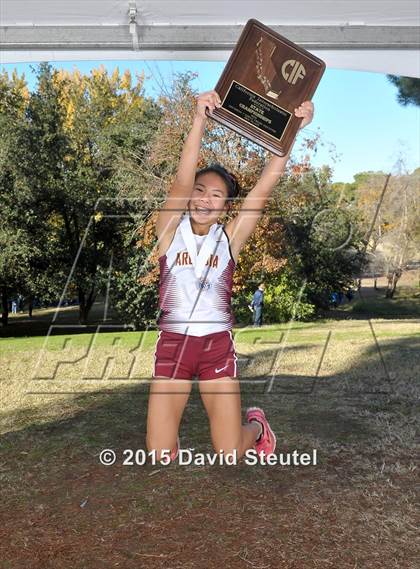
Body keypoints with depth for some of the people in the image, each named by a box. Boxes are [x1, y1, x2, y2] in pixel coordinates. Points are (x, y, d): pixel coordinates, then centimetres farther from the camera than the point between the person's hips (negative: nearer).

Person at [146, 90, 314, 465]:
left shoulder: (230, 237, 0)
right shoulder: (169, 229, -3)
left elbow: (265, 185, -10)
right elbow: (182, 180, -19)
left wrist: (293, 129, -18)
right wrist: (200, 120, -32)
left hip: (218, 345, 0)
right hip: (172, 344, 0)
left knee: (229, 454, 3)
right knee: (158, 456, 1)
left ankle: (256, 425, 37)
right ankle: (170, 433, 37)